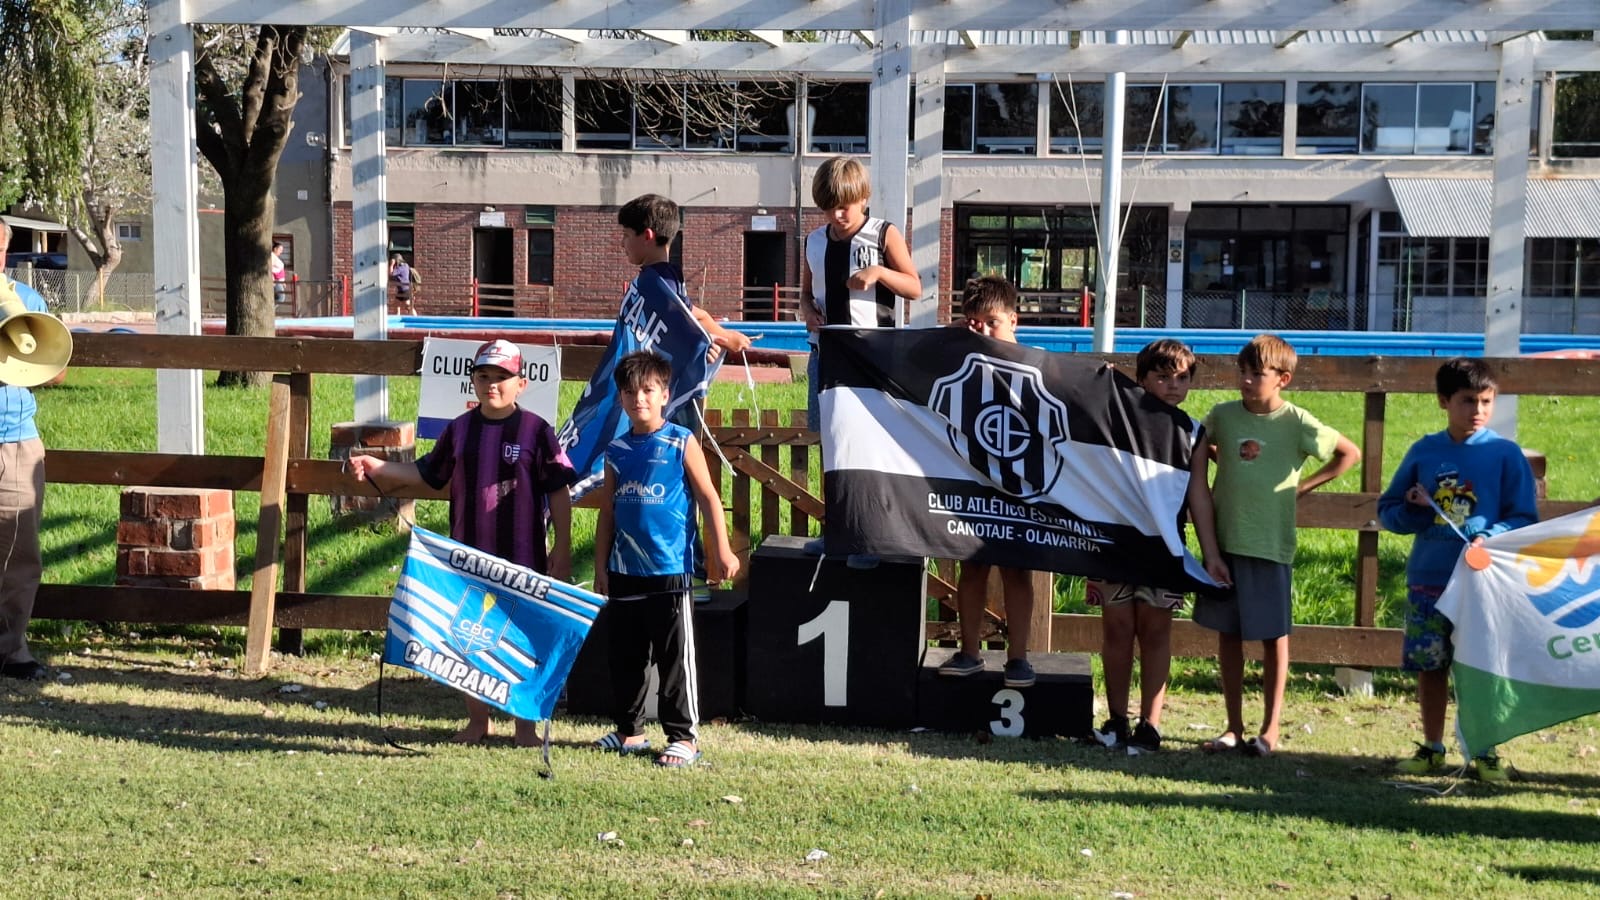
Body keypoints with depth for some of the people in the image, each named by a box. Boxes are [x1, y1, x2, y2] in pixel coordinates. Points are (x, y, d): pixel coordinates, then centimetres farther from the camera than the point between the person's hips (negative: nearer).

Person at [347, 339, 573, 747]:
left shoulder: (536, 431, -6)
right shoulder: (459, 430, 5)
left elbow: (558, 492, -5)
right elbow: (427, 474, 16)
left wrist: (562, 549, -6)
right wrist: (376, 466, 5)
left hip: (522, 555, -4)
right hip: (468, 555, 4)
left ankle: (526, 725, 16)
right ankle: (477, 720, 25)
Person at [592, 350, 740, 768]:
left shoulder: (681, 443, -3)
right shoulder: (617, 451, 9)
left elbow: (708, 498, -2)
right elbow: (608, 512, 14)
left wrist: (721, 550, -6)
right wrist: (601, 567, 12)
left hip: (669, 570, -5)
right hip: (624, 572, 5)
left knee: (675, 657, -1)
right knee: (625, 657, 12)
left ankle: (683, 737, 7)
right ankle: (630, 731, 25)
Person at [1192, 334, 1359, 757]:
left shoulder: (1297, 423, -8)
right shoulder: (1222, 415, 1)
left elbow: (1349, 453, 3)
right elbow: (1202, 448, 22)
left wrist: (1304, 486, -1)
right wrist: (1215, 457, 4)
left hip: (1270, 544, -3)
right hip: (1225, 539, 3)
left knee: (1273, 637, 7)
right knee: (1227, 634, 9)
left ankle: (1270, 728, 18)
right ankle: (1234, 726, 19)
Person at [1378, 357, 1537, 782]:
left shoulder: (1506, 454, -1)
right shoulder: (1424, 451, 6)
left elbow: (1525, 520, -1)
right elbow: (1387, 511, 13)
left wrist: (1490, 539, -18)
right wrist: (1412, 508, -8)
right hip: (1428, 580, 2)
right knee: (1429, 666, 8)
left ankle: (1486, 752, 17)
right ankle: (1432, 748, 23)